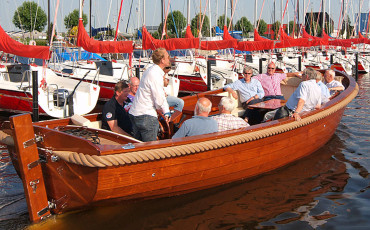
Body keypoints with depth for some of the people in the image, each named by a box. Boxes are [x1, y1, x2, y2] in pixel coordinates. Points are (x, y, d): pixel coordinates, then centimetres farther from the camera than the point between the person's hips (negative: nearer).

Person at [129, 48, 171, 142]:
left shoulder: (150, 70, 13)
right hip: (146, 116, -10)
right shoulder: (155, 75, -19)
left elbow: (161, 94, 19)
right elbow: (159, 100, -17)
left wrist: (166, 111, 12)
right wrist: (166, 111, 4)